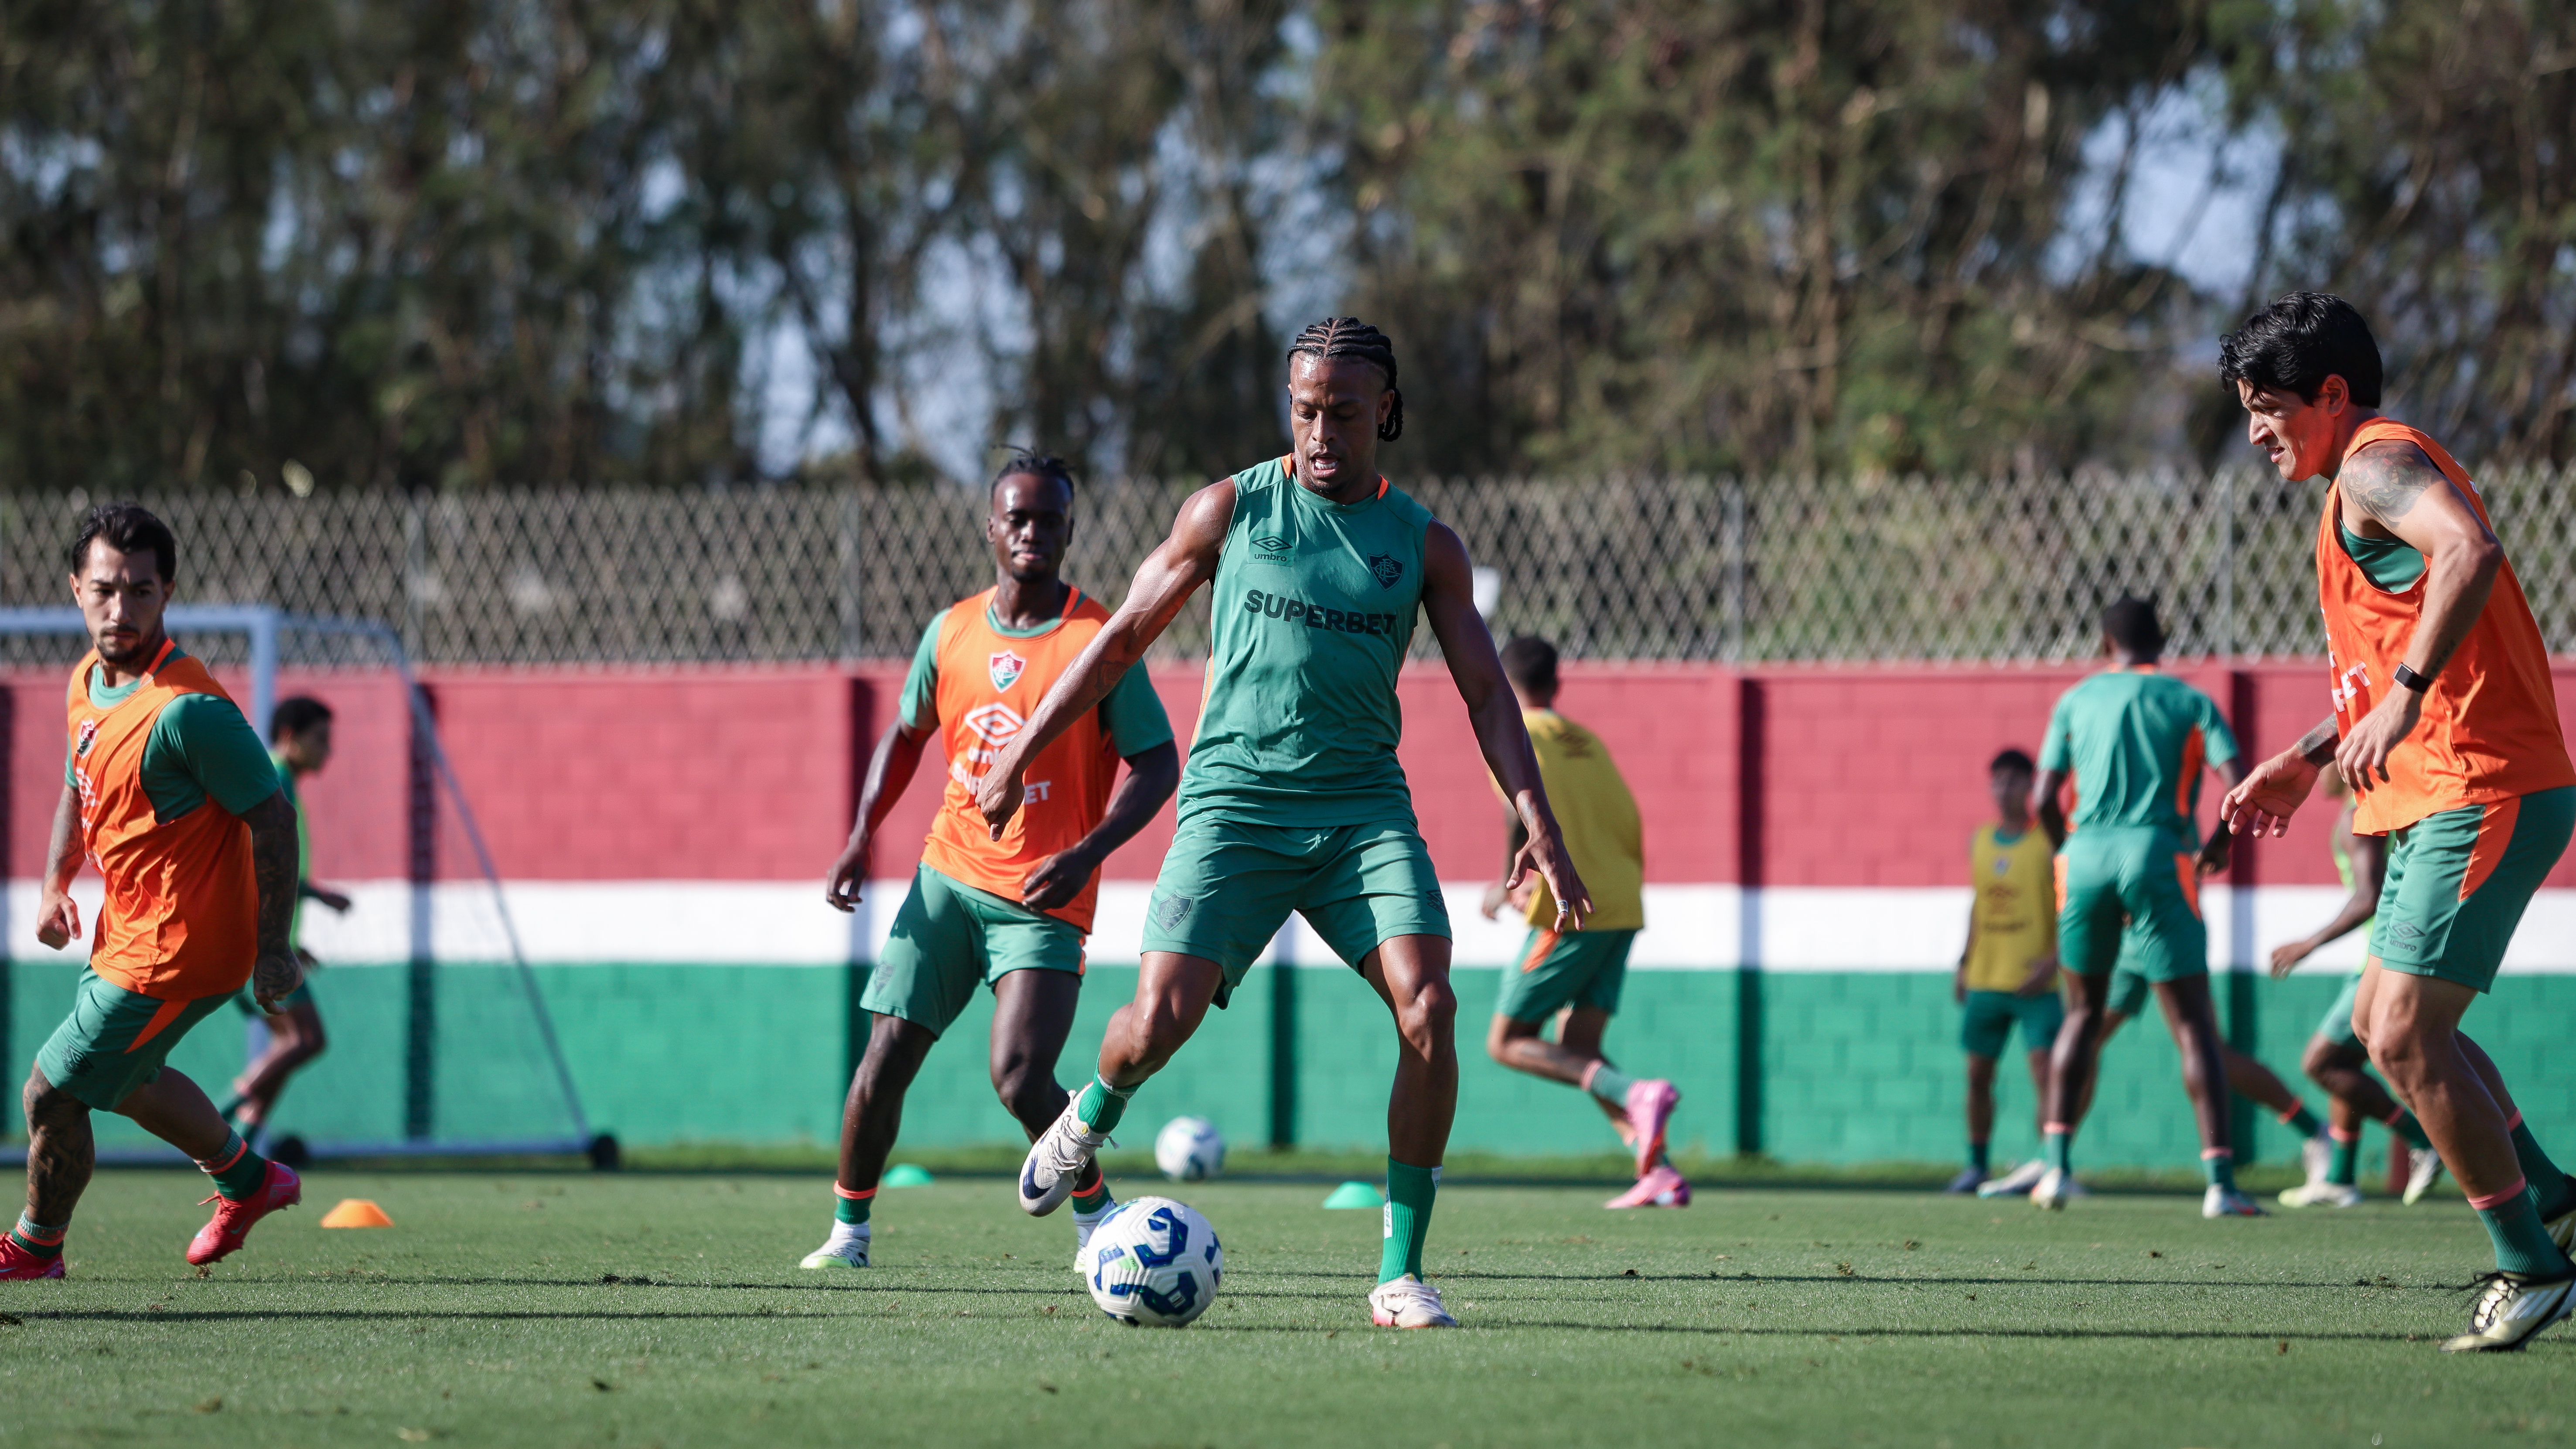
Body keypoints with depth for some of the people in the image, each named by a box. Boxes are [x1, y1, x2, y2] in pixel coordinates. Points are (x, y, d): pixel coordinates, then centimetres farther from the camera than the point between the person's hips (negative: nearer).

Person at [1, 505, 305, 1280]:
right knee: (124, 1077, 30)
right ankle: (248, 1181, 50)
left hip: (172, 955, -9)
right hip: (128, 928, 9)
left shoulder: (187, 711, -27)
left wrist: (273, 948, -21)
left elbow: (272, 817, -22)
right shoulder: (89, 680, 0)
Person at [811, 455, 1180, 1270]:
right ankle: (849, 1228, 15)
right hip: (947, 877, 4)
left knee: (1020, 1081, -17)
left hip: (1043, 900, -4)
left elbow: (1158, 766, -7)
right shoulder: (953, 631, 6)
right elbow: (908, 733, 21)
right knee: (886, 1057, -1)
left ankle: (1095, 1214, 7)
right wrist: (862, 838, 9)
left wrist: (1087, 855, -21)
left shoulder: (1100, 641, -8)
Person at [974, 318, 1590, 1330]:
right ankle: (1091, 1118, 22)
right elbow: (1123, 640, 9)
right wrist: (1020, 755, 7)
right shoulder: (1231, 509, 3)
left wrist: (1539, 824, -6)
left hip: (1364, 810, 2)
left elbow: (1485, 690, 6)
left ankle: (1400, 1276, -12)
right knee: (1161, 1018, -17)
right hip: (1235, 800, -1)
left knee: (1428, 1007, -20)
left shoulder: (1424, 544, 8)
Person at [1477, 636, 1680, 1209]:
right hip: (1622, 909, 7)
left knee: (1508, 1043, -2)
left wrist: (1507, 883, -11)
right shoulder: (1588, 741, 20)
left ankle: (1636, 1094, -24)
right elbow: (1630, 822, 17)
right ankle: (1659, 1171, -6)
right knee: (1576, 1049, 10)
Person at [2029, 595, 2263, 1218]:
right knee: (2193, 1022, 1)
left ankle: (2056, 1164, 8)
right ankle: (2220, 1180, -9)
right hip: (2158, 858, -2)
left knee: (2084, 1014, 18)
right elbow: (2239, 784, -4)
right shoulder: (2190, 703, 9)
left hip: (2086, 856, 2)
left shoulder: (2076, 702, 12)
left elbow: (2043, 800, 6)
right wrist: (2219, 842, 15)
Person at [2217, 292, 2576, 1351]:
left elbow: (2468, 550, -33)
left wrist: (2404, 698, -35)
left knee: (2405, 1036, -12)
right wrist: (2308, 759, 27)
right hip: (2446, 797, 11)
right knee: (2384, 1022, 15)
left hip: (2479, 792, -11)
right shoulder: (2369, 480, 22)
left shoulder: (2379, 465, -11)